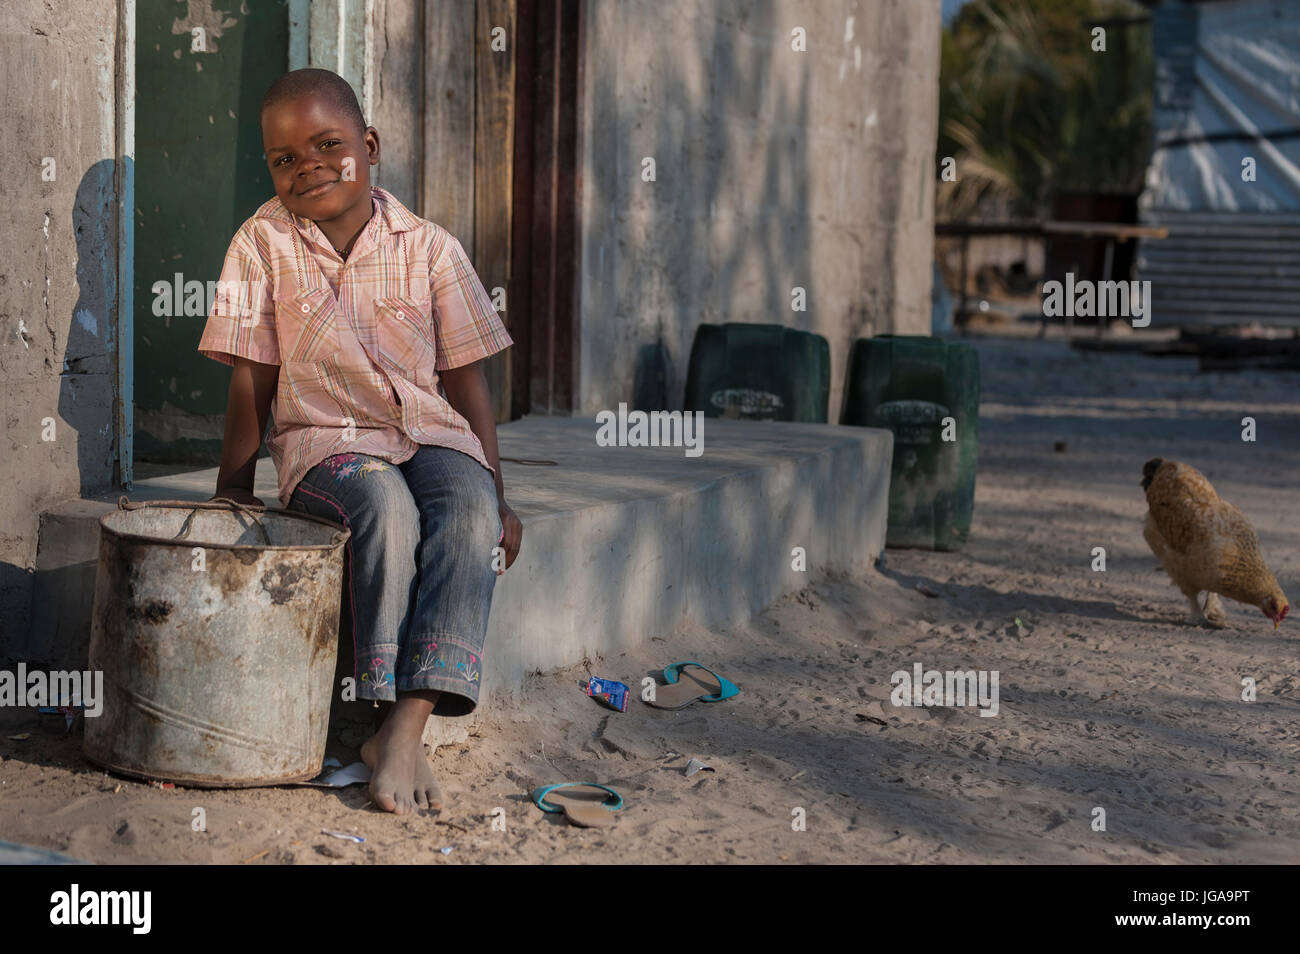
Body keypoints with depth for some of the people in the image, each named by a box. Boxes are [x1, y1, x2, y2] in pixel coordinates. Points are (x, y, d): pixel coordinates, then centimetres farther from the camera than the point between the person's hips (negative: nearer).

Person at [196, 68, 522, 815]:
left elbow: (467, 379, 7)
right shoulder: (265, 243, 2)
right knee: (386, 506, -36)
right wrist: (235, 486, 2)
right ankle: (390, 704, -30)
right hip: (326, 442, -1)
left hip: (430, 434, 2)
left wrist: (498, 497, 2)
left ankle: (407, 725, -37)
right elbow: (252, 377, 5)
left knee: (470, 511, -32)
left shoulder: (430, 248, 4)